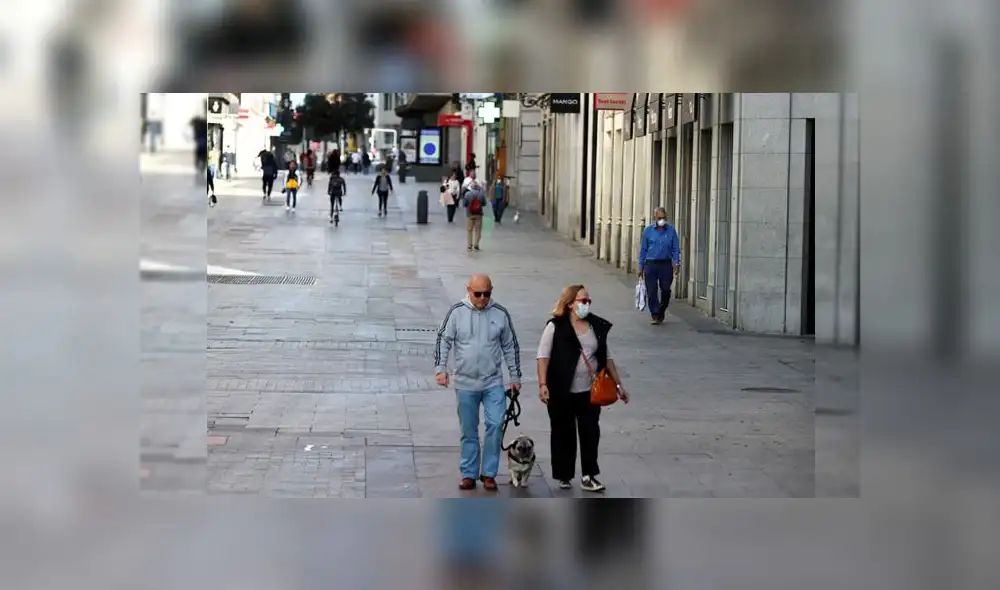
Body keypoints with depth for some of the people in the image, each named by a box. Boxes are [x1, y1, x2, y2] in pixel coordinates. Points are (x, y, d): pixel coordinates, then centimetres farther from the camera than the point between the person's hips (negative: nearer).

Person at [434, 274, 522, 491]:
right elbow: (443, 340, -1)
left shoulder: (500, 314, 0)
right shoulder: (457, 312, -4)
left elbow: (510, 346, 8)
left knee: (495, 425, -10)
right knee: (469, 431, 8)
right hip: (465, 384, 0)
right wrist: (440, 368, -12)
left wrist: (515, 376, 9)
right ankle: (469, 474, 18)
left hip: (494, 383, 0)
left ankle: (489, 473, 2)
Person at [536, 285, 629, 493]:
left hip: (590, 391, 3)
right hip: (562, 392, -3)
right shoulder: (556, 327, -6)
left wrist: (618, 385, 15)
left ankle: (588, 475, 5)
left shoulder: (598, 327, 7)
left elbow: (606, 358, 15)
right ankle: (564, 476, 19)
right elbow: (543, 357, -9)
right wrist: (543, 385, -19)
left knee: (590, 432, -1)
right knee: (563, 434, 7)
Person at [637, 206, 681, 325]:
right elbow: (643, 249, 7)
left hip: (666, 265, 0)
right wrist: (641, 267, 5)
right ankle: (655, 316, 0)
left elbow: (675, 248, 5)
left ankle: (662, 311, 27)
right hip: (651, 264, 0)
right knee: (651, 292, -5)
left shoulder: (671, 230, 3)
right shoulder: (648, 230, 4)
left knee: (666, 290, 4)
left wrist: (677, 263, -7)